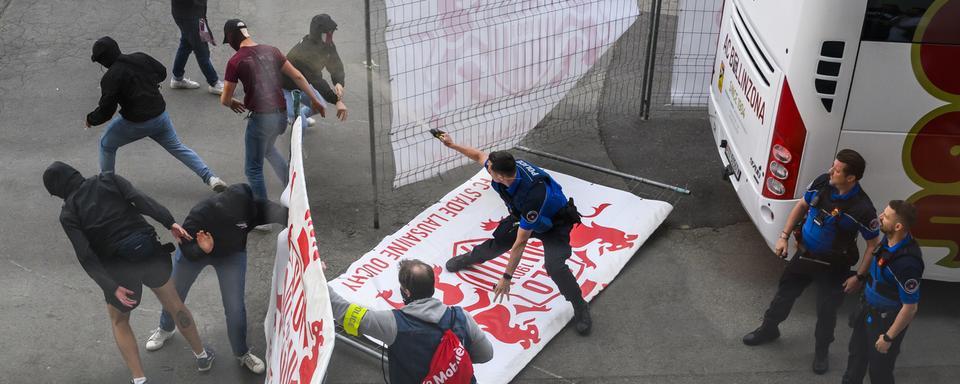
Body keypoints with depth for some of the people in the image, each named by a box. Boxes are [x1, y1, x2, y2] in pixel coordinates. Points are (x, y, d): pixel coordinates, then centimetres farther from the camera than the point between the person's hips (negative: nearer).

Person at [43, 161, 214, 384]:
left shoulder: (68, 214, -1)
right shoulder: (108, 180, 4)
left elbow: (86, 256, -12)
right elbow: (140, 200, -13)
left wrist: (112, 287, -16)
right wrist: (170, 223, -20)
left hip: (120, 269, -2)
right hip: (151, 255, 2)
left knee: (119, 320, 26)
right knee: (174, 304, 27)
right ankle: (202, 356, 41)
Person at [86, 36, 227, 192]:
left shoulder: (110, 77, -16)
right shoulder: (140, 57, 0)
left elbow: (106, 110, -15)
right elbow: (162, 72, 15)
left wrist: (91, 119, 4)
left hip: (135, 122, -5)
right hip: (160, 114, 5)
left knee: (106, 144, 19)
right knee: (178, 147, 15)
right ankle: (211, 178, 3)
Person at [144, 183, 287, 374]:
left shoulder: (253, 210, -39)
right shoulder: (201, 214, -42)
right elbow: (186, 250, -27)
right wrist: (201, 249, -49)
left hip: (231, 254, 0)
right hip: (195, 250, 0)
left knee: (235, 307, -4)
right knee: (174, 294, 22)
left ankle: (242, 353, 23)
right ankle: (166, 329, 55)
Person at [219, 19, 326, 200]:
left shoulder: (235, 62, -9)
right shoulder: (271, 51, 6)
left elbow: (224, 99, -4)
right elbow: (297, 77, 8)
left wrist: (232, 103, 19)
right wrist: (314, 100, 17)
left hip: (261, 117, -7)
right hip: (282, 114, 7)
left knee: (253, 170, 8)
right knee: (268, 149, 35)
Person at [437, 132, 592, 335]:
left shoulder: (533, 195, -45)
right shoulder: (507, 166, -28)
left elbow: (520, 243, -37)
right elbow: (479, 155, -2)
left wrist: (507, 278, -30)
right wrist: (452, 144, 5)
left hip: (554, 224, -7)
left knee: (554, 266, -24)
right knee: (498, 241, 8)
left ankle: (581, 309, -2)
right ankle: (471, 257, 42)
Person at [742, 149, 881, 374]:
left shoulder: (862, 208, -28)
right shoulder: (822, 182, -14)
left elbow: (873, 244, -15)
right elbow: (802, 205, 4)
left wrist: (859, 277, -14)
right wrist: (784, 236, 0)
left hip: (832, 267, -5)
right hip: (804, 254, 5)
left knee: (826, 311, 12)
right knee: (785, 293, 22)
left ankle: (822, 351, 39)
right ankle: (768, 329, 48)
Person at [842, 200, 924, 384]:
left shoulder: (907, 262, -36)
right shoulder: (889, 240, -11)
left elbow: (910, 307, -27)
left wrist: (888, 337, -19)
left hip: (887, 319, -8)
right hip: (868, 308, 8)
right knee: (857, 355, 26)